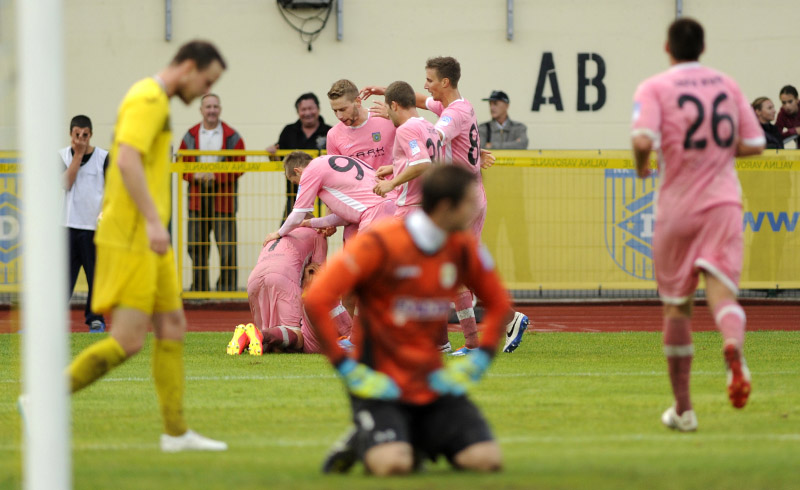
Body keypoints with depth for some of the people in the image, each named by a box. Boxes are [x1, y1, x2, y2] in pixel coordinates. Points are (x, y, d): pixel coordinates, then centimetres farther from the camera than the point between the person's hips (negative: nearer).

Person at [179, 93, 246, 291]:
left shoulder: (232, 137, 1)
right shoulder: (191, 136, 9)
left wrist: (216, 176, -14)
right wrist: (195, 175, -11)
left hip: (223, 197, -3)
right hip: (197, 197, 3)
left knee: (226, 247, -7)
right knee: (196, 245, 6)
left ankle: (227, 287, 1)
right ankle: (199, 288, 15)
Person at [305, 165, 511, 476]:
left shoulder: (464, 249, 3)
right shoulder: (379, 244, -15)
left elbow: (498, 302, 18)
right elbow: (316, 300, -18)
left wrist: (479, 361, 4)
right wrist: (348, 370, -18)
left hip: (433, 383, 5)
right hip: (380, 384, -5)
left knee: (486, 460, -14)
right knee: (392, 465, -30)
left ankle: (420, 440, 13)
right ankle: (362, 442, 5)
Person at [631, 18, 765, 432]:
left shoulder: (654, 88, -3)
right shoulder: (727, 85, 10)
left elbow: (643, 139, -20)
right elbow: (754, 144, 10)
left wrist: (641, 164, 1)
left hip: (677, 208, -2)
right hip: (723, 203, 2)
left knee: (676, 305, 10)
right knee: (721, 288, -10)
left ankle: (682, 408, 15)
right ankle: (733, 344, -47)